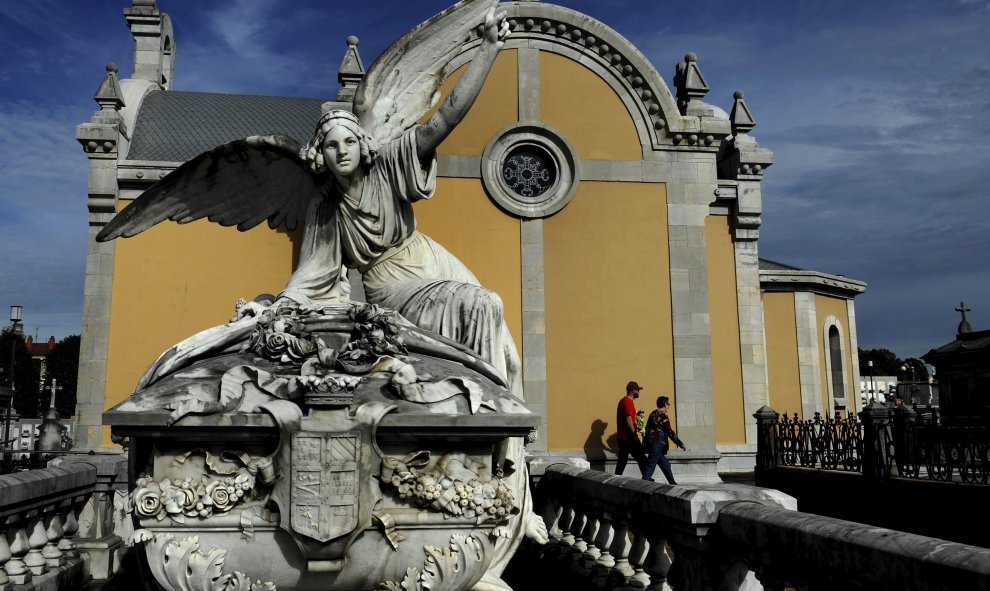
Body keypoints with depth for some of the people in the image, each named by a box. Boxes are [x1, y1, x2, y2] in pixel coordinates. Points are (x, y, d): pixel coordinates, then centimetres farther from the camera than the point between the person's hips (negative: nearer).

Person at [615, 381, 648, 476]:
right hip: (628, 437, -9)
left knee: (622, 461, 9)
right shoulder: (629, 401, -14)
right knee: (642, 459, -1)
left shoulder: (623, 400, 17)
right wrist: (634, 434, -19)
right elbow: (628, 419, -21)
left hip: (622, 437, 9)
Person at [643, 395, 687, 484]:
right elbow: (670, 433, -13)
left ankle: (673, 483, 27)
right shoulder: (663, 416, -13)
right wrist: (681, 445, -6)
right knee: (651, 465, -8)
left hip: (650, 442, 9)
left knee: (665, 465, 18)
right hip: (657, 444, -9)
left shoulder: (653, 414, 12)